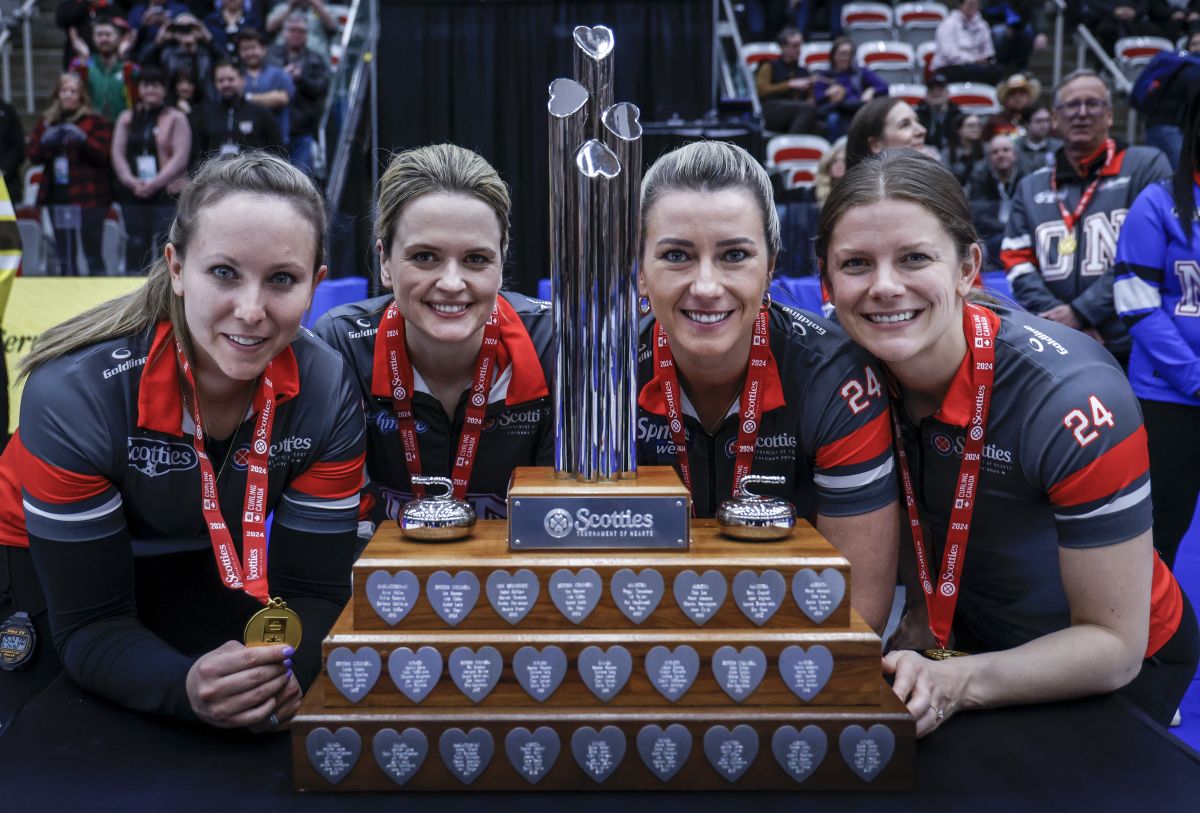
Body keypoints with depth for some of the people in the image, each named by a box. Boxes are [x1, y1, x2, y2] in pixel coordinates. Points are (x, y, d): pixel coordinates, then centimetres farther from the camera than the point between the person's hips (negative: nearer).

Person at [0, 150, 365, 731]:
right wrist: (186, 687, -46)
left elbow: (312, 590, -18)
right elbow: (89, 624, -26)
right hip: (52, 568, -1)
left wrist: (281, 673, -40)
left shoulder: (327, 394, -23)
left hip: (213, 565, 2)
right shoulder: (75, 393, -31)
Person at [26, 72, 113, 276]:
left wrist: (82, 139, -25)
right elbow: (32, 155, 9)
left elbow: (104, 154, -9)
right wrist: (45, 142, -11)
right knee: (65, 258, 10)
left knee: (93, 255, -4)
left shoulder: (95, 121, 1)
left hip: (88, 197, -5)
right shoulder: (46, 122, 14)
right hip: (57, 196, 5)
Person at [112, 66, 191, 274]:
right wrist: (131, 181, -9)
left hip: (168, 192, -4)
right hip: (133, 195, 4)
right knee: (136, 246, 6)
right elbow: (117, 152, 9)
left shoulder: (176, 118, 3)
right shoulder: (127, 118, 16)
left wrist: (155, 183, -16)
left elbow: (181, 156, -7)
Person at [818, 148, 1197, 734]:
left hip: (1118, 668, -4)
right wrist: (922, 620, -7)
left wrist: (954, 684, -36)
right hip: (971, 635, 4)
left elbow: (1114, 645, -24)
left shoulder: (1074, 399, -31)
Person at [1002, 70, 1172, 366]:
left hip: (1135, 350, -3)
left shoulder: (1146, 166, 4)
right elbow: (1018, 263, 7)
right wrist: (1057, 315, -10)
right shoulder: (1030, 188, 16)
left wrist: (1081, 311, -12)